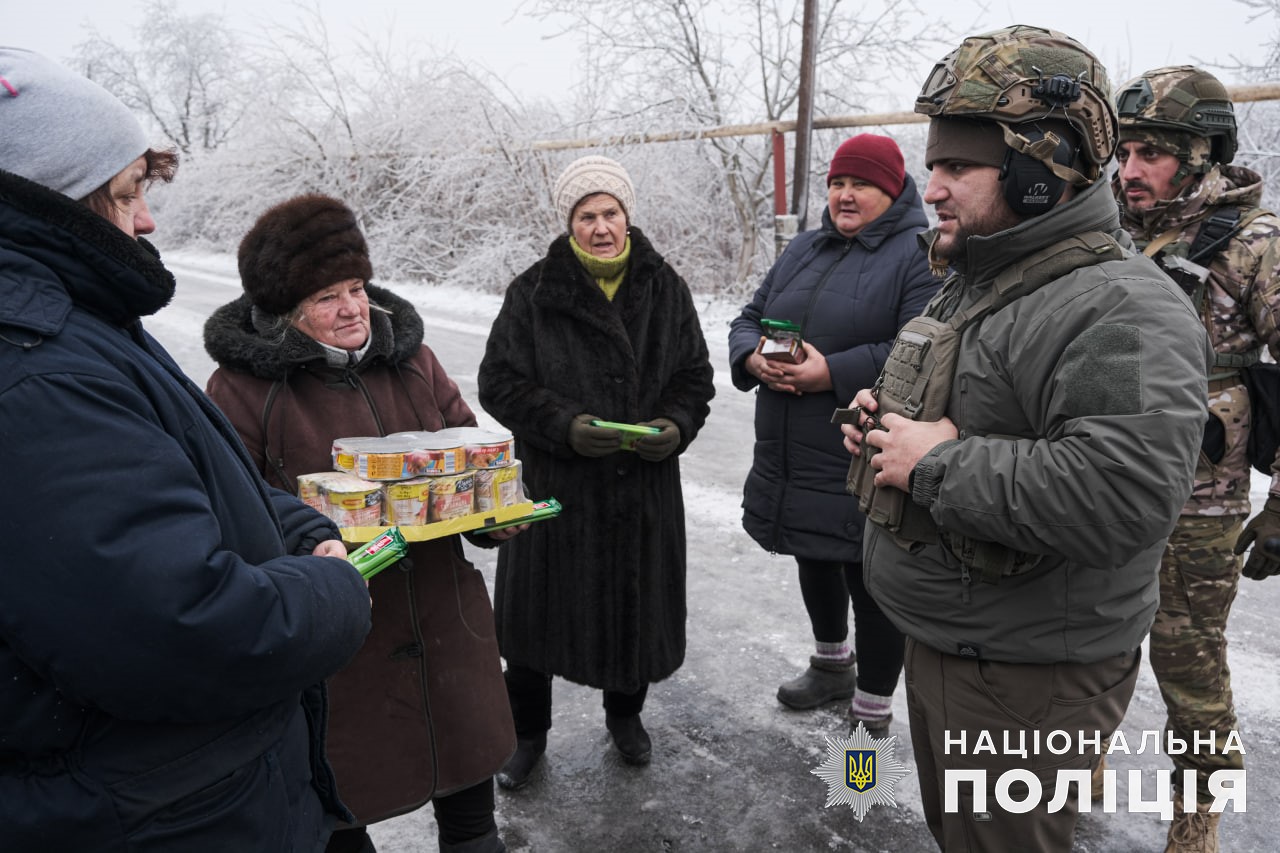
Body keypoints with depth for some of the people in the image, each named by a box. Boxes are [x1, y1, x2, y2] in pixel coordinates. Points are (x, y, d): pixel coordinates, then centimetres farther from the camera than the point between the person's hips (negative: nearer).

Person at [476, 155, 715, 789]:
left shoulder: (665, 289, 3)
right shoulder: (534, 292, -5)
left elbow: (695, 377, 7)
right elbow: (499, 382, -6)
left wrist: (675, 425, -13)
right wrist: (565, 425, -21)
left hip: (645, 487, 2)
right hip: (555, 484, -2)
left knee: (636, 605, 14)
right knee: (538, 608, 8)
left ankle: (624, 713, 43)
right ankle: (527, 732, 33)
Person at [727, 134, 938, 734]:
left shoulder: (919, 255, -8)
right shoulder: (805, 250, 15)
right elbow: (750, 318, 15)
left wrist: (833, 372, -25)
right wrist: (754, 358, -8)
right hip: (793, 457, 8)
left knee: (870, 579, 3)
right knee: (813, 560, 23)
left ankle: (872, 713, 22)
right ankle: (831, 664, 48)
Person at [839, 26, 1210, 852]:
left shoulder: (1120, 310, -24)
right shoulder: (974, 281, 9)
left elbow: (1121, 495, -37)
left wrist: (936, 464, -28)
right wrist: (889, 420, 0)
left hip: (1027, 677, -9)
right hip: (940, 637, 9)